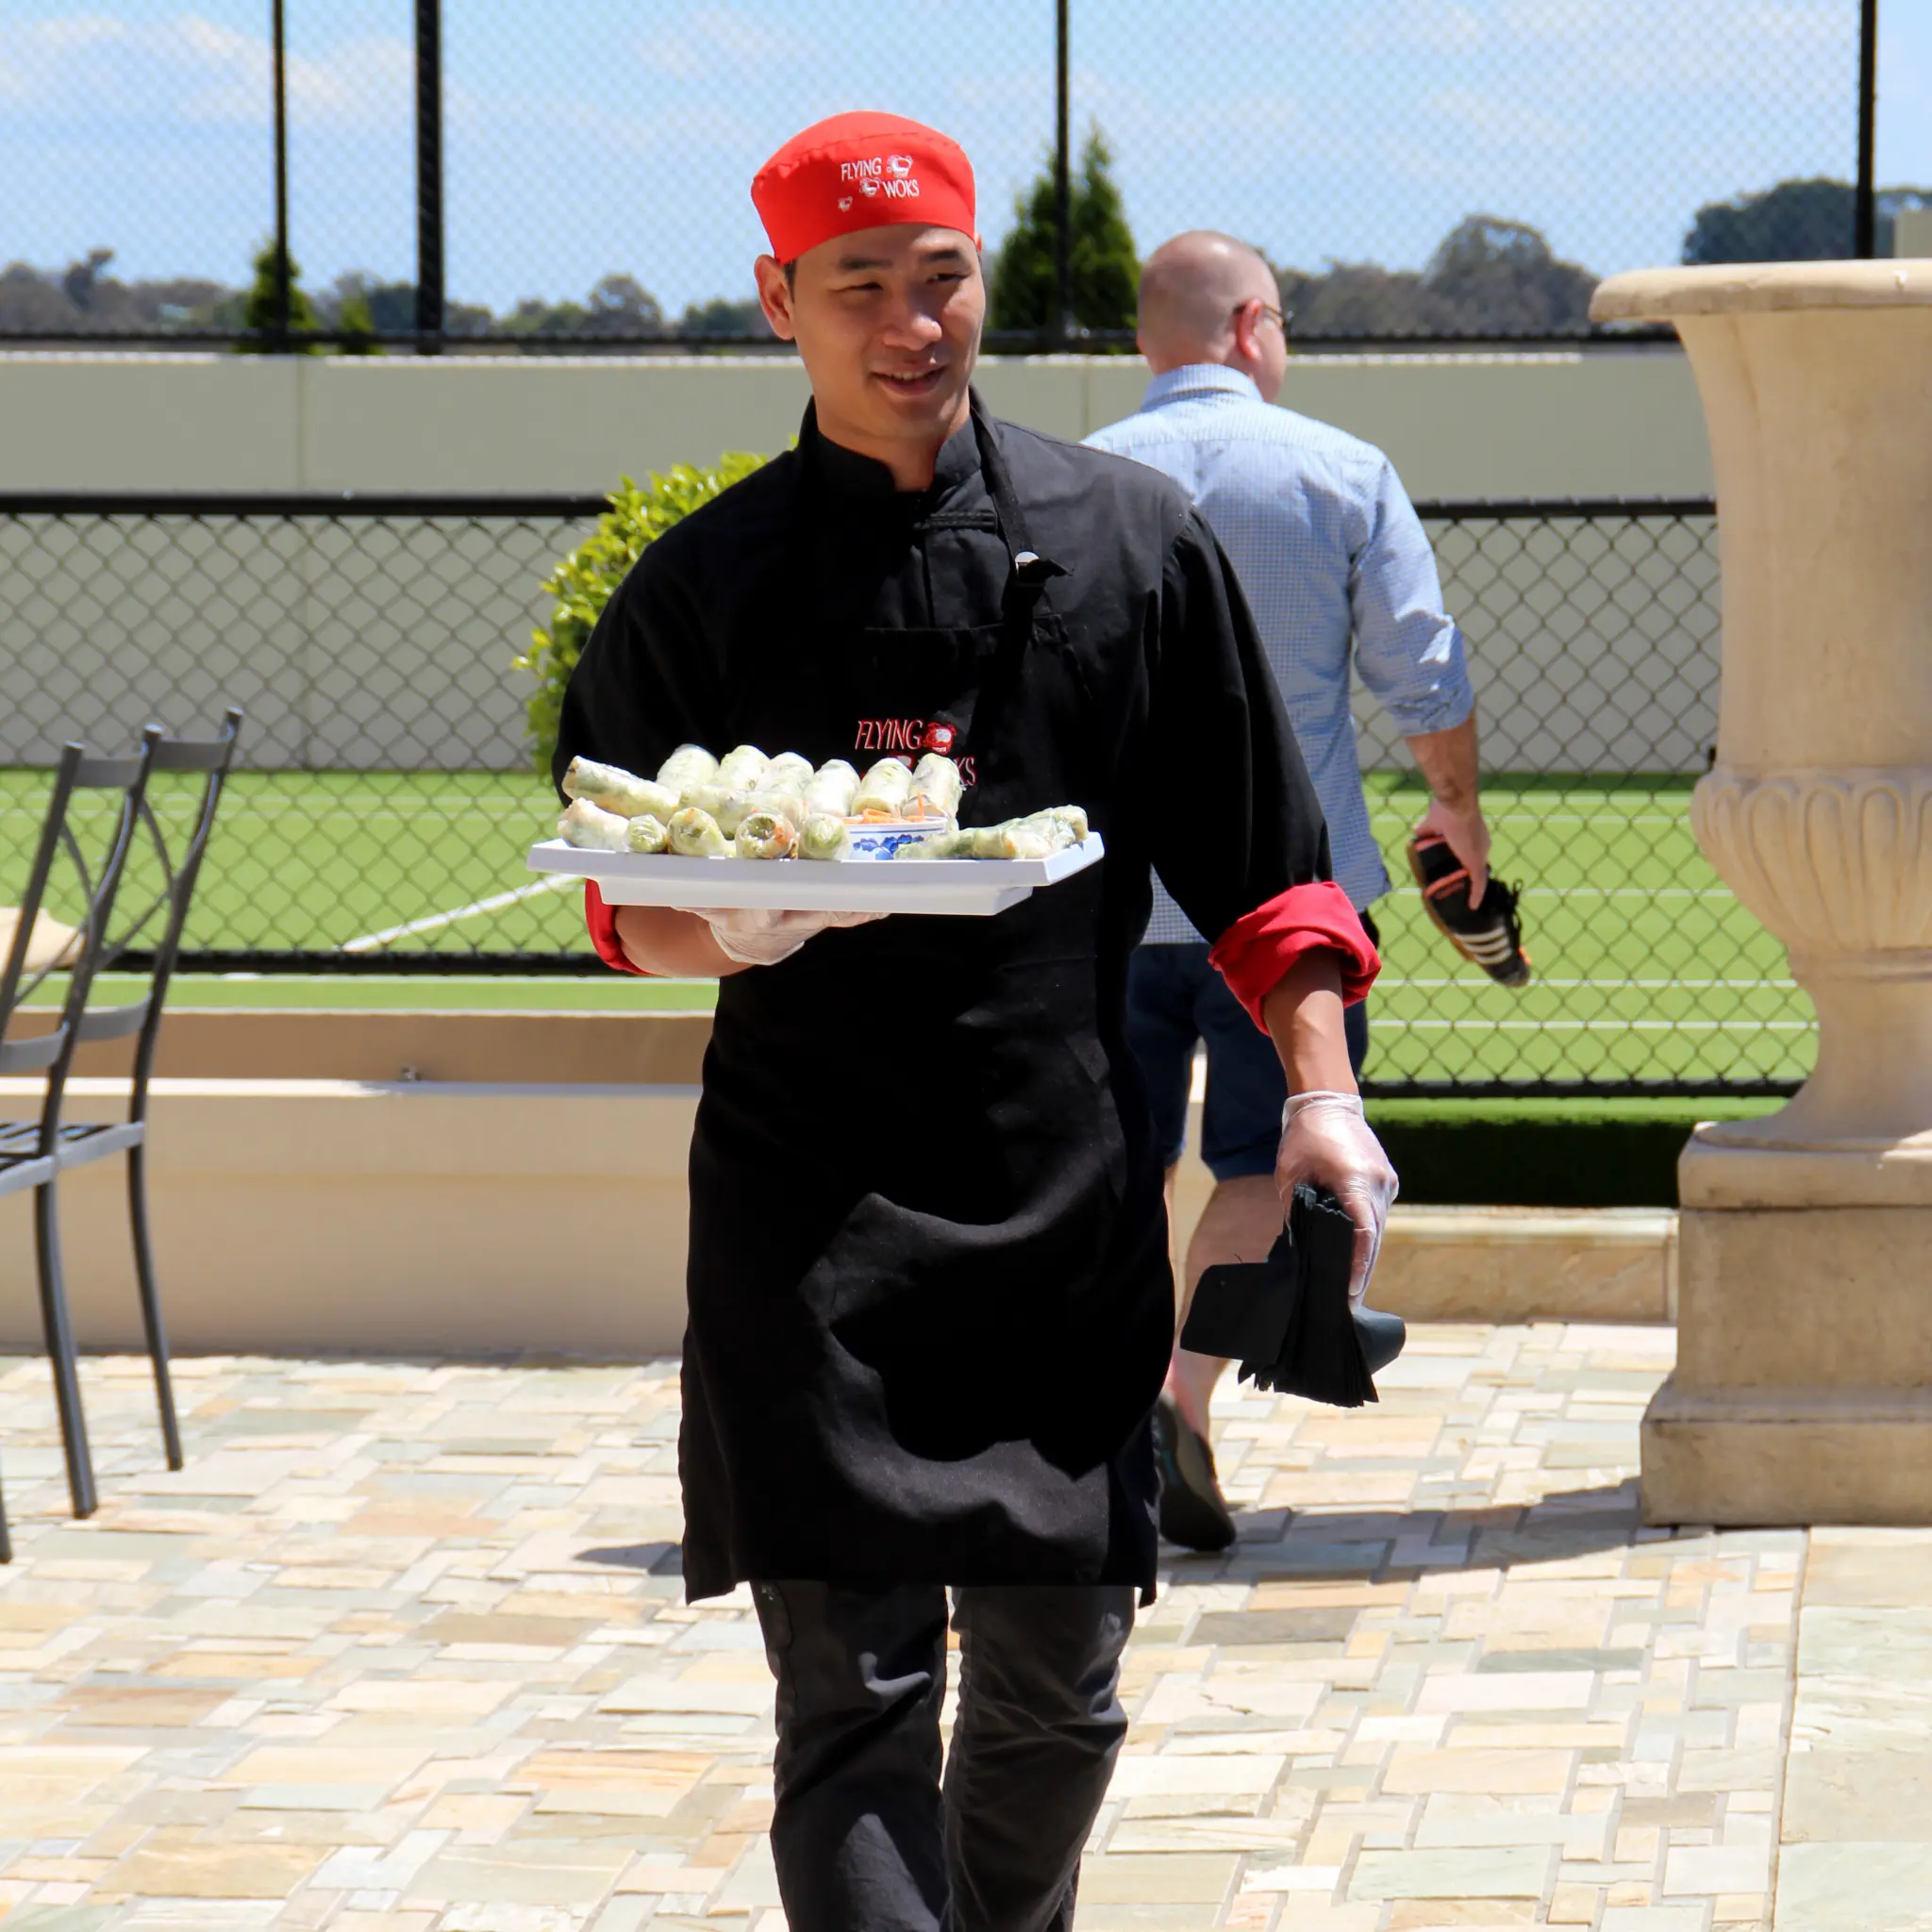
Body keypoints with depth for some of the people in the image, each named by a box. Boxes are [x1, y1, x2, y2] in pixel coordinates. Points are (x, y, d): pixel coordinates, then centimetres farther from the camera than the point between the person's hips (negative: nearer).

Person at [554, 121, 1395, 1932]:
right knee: (852, 1696, -8)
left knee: (1056, 1694, 10)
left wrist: (1319, 1084, -2)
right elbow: (628, 908, 6)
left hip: (1068, 1201, 2)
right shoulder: (702, 587, 2)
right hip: (811, 1222, -2)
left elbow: (1257, 864, 9)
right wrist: (725, 932, -16)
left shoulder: (1131, 540, 5)